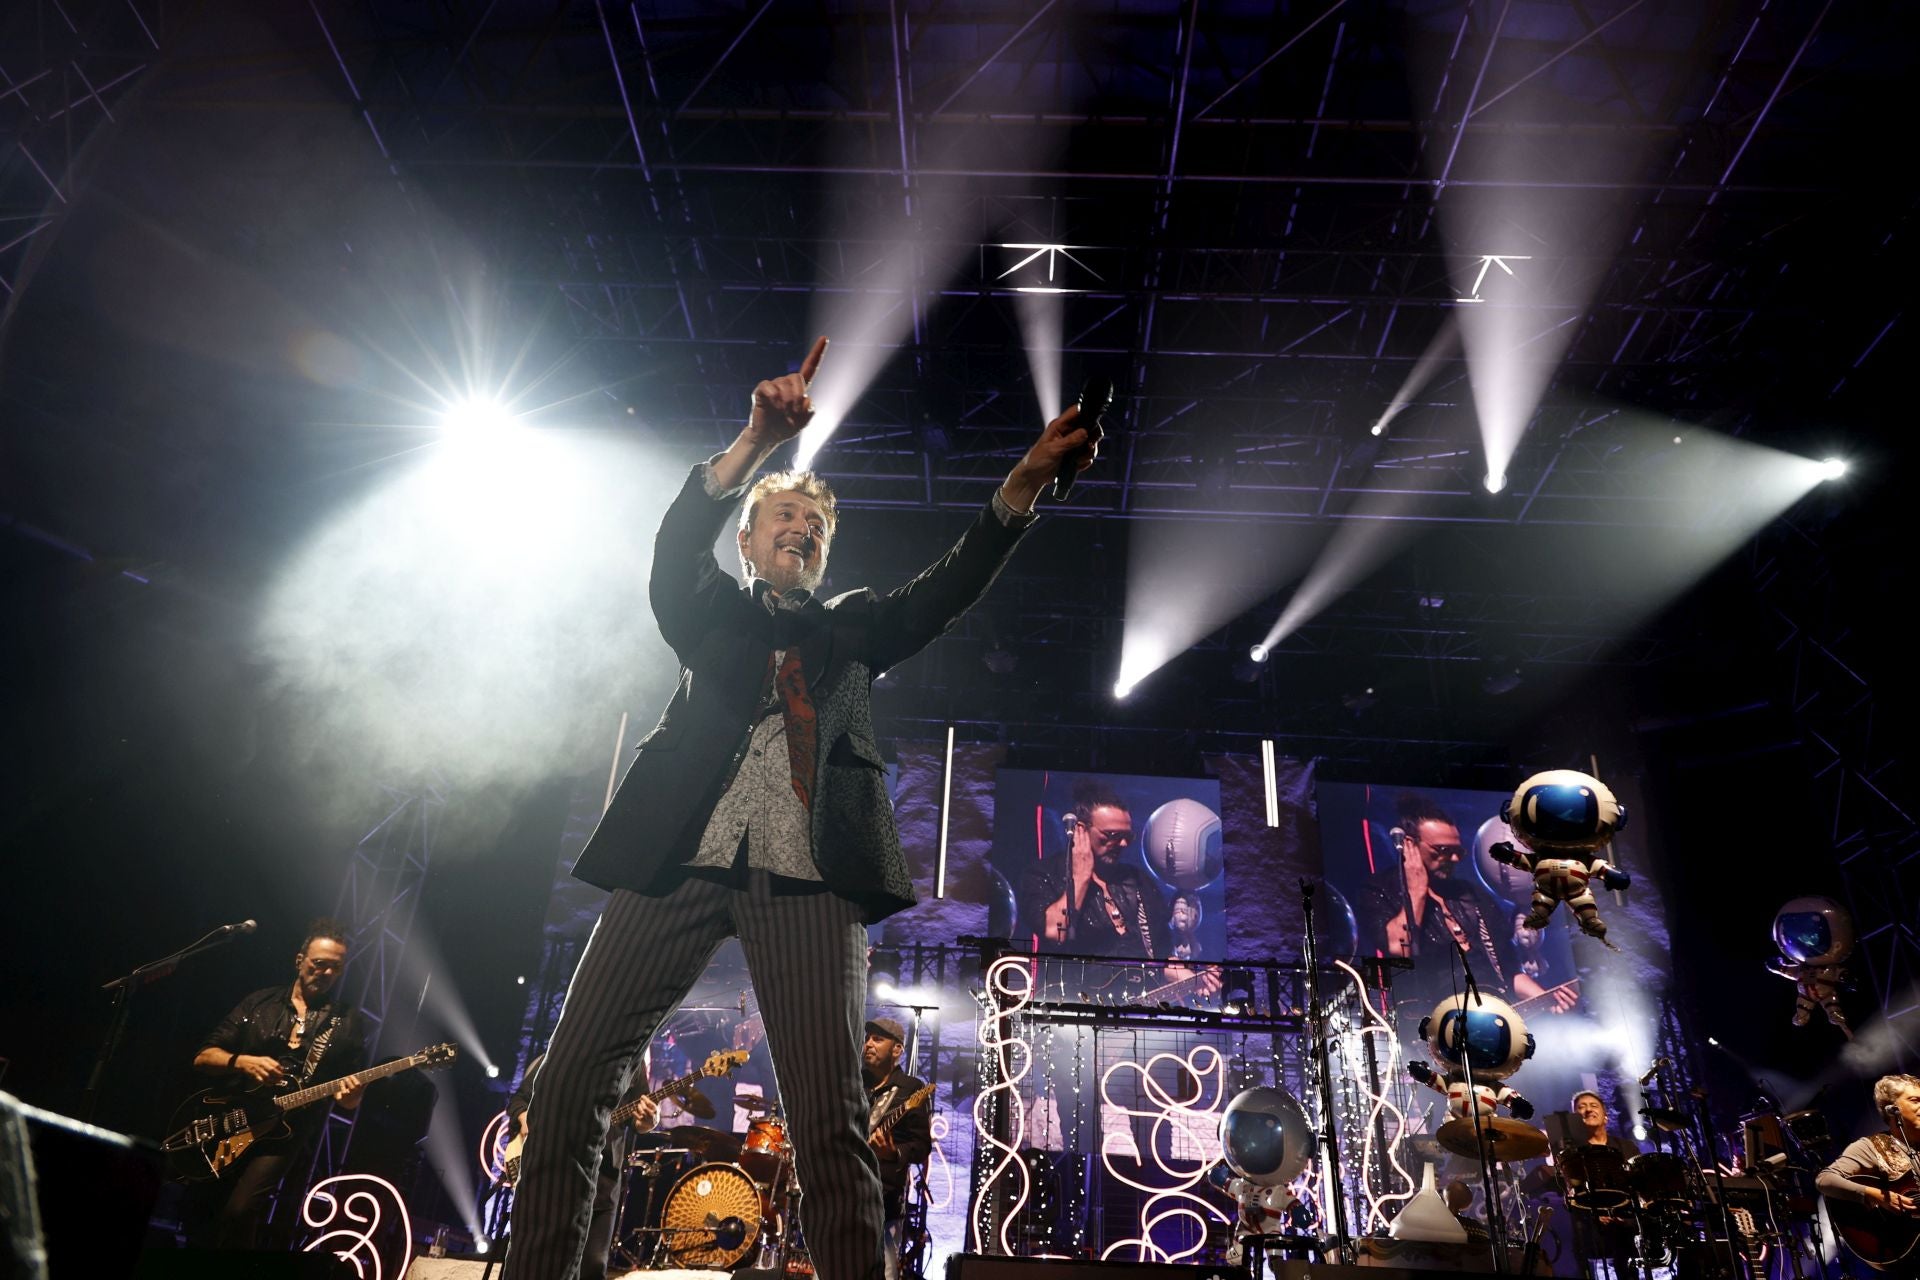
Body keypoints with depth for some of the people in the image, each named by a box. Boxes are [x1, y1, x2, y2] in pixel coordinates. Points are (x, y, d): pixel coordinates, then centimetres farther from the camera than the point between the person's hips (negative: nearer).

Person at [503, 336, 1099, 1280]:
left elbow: (947, 589, 9)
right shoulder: (708, 613, 20)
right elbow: (678, 544, 0)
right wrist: (757, 440, -17)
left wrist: (1025, 482, -7)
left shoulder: (853, 628, 23)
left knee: (830, 1122, -10)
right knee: (571, 1082, -4)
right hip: (681, 857, 1)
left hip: (808, 874, 0)